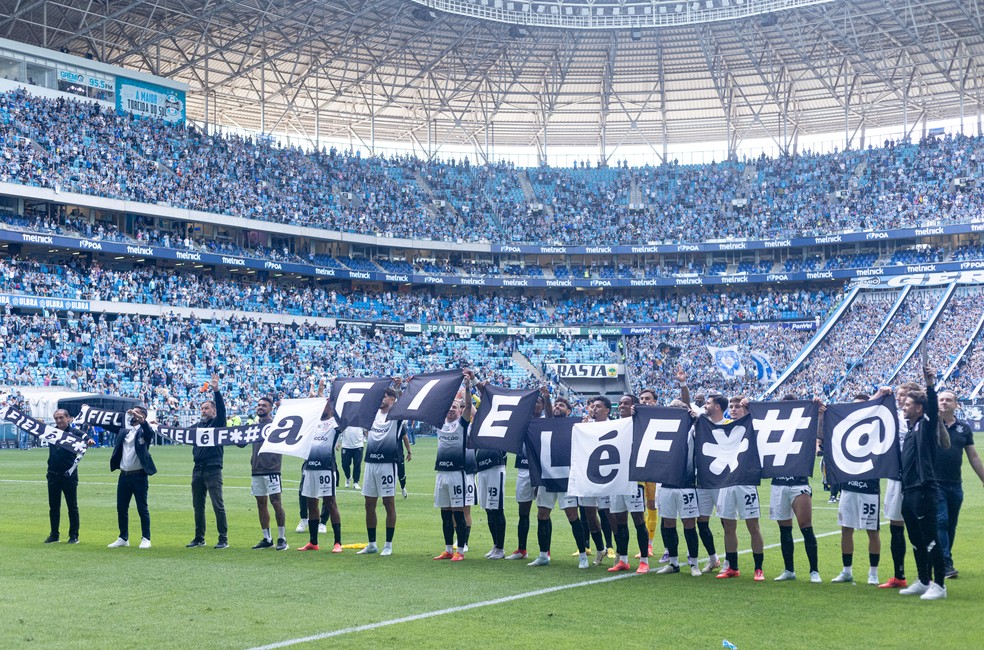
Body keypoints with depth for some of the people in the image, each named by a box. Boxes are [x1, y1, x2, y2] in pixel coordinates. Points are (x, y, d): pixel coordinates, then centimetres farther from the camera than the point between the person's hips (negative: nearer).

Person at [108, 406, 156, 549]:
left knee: (142, 508, -1)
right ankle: (123, 538, 20)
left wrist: (140, 419, -37)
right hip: (124, 475, 6)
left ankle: (145, 539, 6)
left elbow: (150, 432, -24)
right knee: (121, 508, 10)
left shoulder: (144, 431, -3)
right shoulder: (124, 431, 14)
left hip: (139, 475, -6)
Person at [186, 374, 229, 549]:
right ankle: (199, 538, 21)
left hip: (213, 470, -7)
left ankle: (223, 539, -4)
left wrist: (216, 391, -30)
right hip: (197, 469, 7)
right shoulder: (198, 425, 16)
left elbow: (222, 409, -18)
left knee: (218, 505, -7)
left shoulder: (218, 423, -1)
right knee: (198, 506, 12)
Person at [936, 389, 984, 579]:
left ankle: (943, 563, 20)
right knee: (940, 522, -11)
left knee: (951, 526, 10)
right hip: (935, 483, -4)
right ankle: (946, 564, -10)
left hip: (955, 485, 4)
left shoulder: (964, 428, 9)